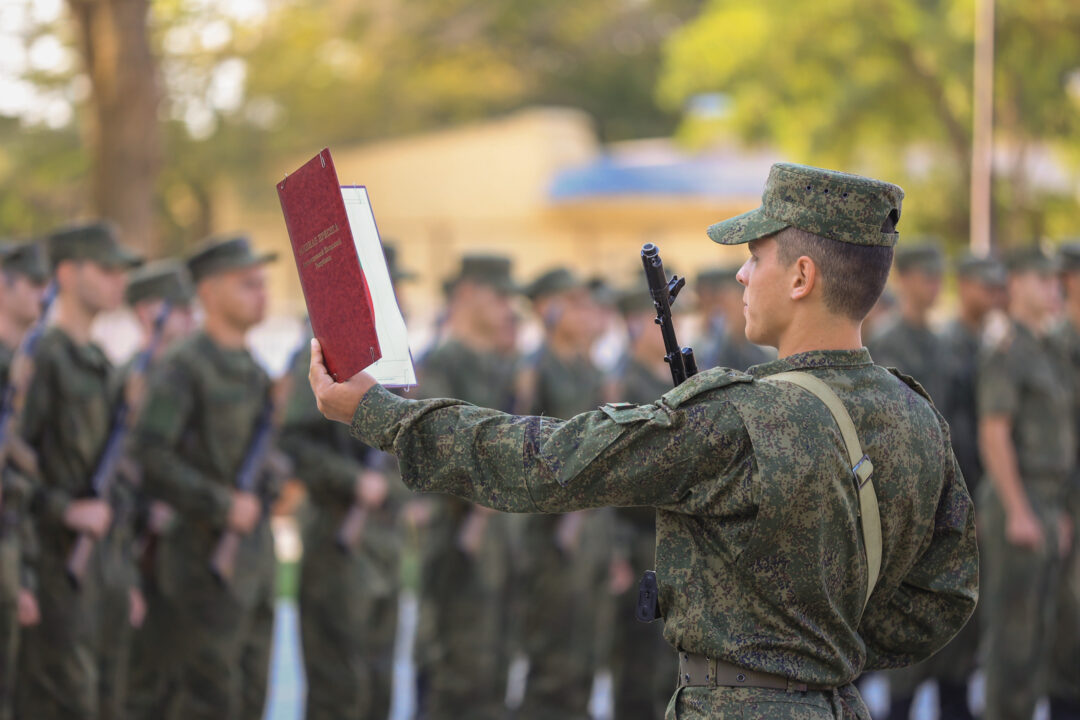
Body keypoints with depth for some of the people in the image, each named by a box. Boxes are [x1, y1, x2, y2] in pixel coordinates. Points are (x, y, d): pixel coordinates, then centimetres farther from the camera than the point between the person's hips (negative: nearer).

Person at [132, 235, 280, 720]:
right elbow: (150, 456, -21)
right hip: (207, 550, -8)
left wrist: (265, 490, 5)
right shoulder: (182, 367, -13)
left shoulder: (251, 368, 14)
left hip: (254, 551, 8)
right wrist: (224, 504, -19)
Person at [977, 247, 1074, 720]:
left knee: (1037, 628, 11)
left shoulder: (1045, 353, 18)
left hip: (1043, 508, 9)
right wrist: (1018, 513, -22)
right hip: (1015, 504, -9)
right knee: (1011, 628, -7)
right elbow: (993, 436, -19)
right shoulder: (1005, 351, -13)